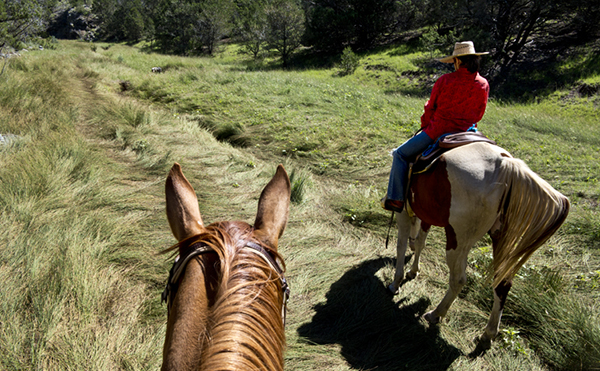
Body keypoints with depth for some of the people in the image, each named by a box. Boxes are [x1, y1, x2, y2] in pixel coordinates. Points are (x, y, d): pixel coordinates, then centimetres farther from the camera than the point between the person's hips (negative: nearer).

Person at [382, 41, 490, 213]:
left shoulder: (444, 80, -6)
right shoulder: (484, 84, 4)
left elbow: (430, 108, 2)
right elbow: (478, 114, 12)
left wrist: (425, 126, 19)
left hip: (438, 131, -5)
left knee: (401, 154, 6)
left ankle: (395, 198, -1)